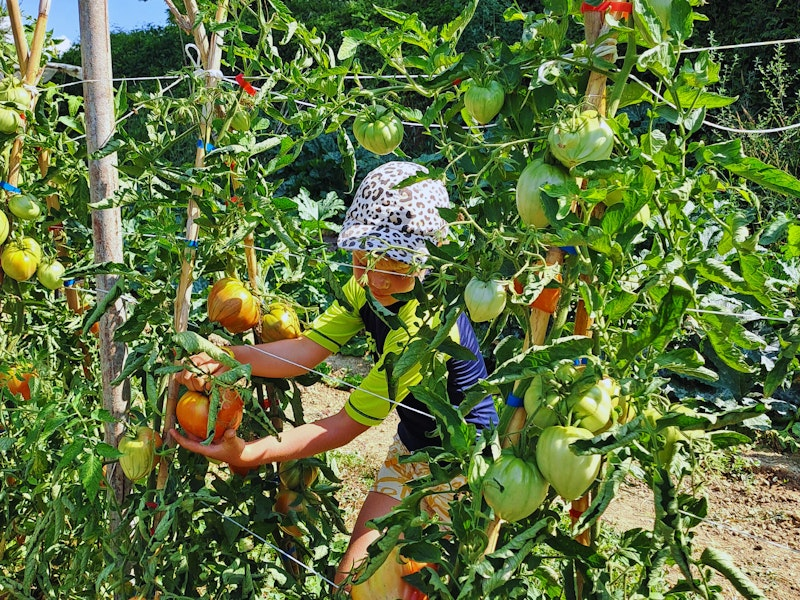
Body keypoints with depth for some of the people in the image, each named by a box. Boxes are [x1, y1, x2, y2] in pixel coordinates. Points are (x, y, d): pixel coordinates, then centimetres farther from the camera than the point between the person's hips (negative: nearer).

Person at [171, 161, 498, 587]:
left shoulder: (425, 325, -34)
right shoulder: (368, 285, -8)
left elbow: (348, 424, -30)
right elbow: (308, 349, -18)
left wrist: (248, 454, -32)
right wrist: (227, 357, -33)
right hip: (410, 449, 7)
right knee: (349, 578, 10)